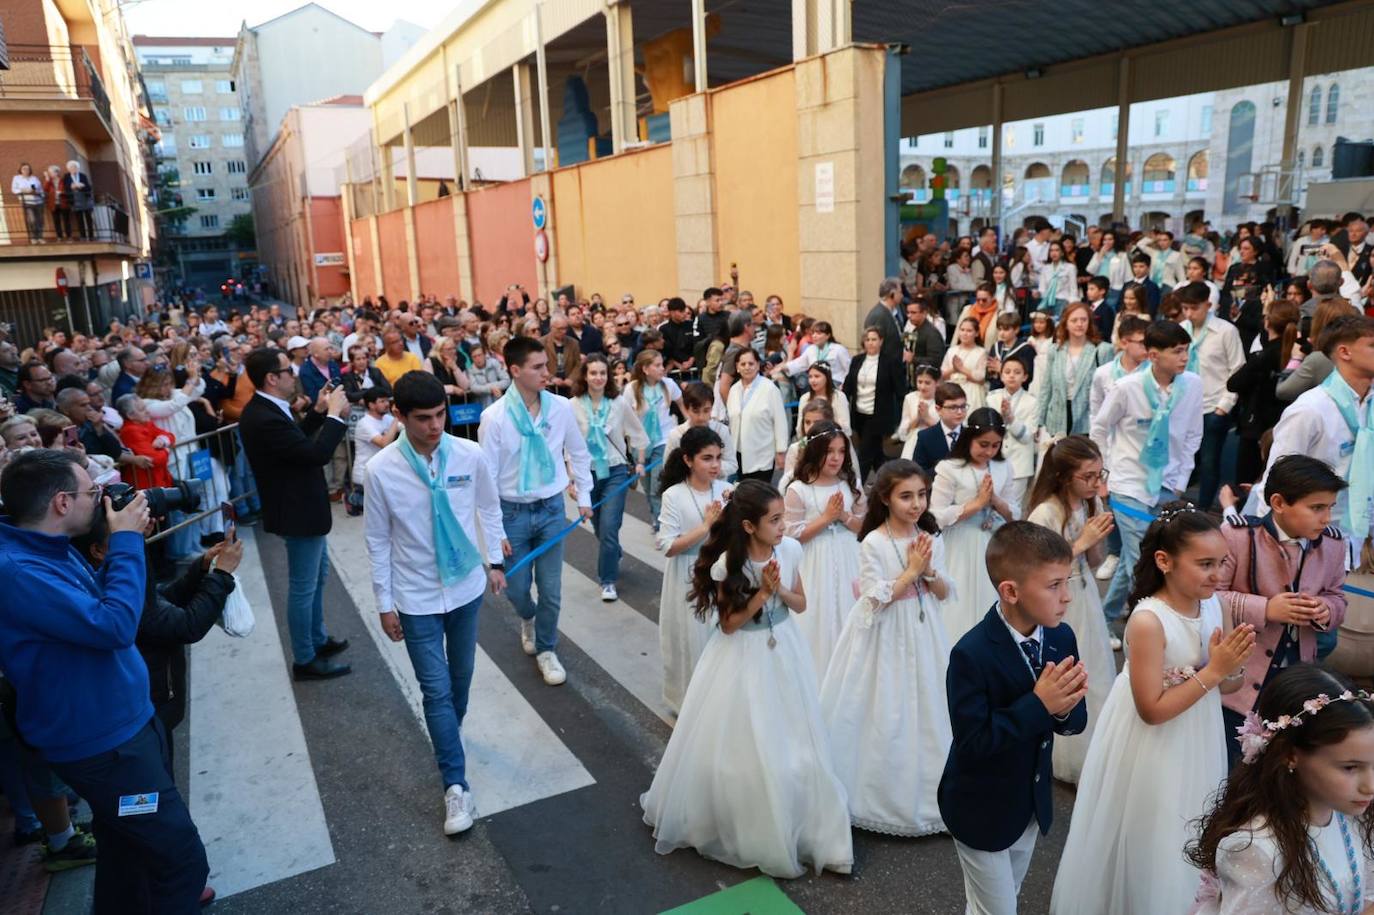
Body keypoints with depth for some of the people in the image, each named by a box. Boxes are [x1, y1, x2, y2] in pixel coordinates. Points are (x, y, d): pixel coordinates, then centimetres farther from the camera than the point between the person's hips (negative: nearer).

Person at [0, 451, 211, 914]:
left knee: (127, 852, 25)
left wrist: (120, 546, 4)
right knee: (183, 862, -1)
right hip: (103, 743, -10)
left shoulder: (47, 548, 5)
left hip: (120, 724, 10)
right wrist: (127, 542, -21)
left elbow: (96, 601, 19)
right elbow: (114, 625, -31)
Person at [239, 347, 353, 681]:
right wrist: (334, 414, -20)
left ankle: (318, 639, 40)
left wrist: (319, 412, 5)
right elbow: (317, 453, -30)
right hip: (298, 512, -11)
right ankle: (305, 660, 17)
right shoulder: (264, 418, -29)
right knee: (303, 587, 3)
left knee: (317, 575, 24)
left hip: (303, 507, 11)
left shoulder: (266, 410, 2)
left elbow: (298, 441, 15)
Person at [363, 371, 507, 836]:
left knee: (461, 675, 20)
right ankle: (456, 786, 12)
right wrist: (384, 602, -3)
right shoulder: (381, 470, -17)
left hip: (466, 585, 3)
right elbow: (378, 540, -7)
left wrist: (496, 561, 7)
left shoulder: (469, 455, -13)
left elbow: (490, 508, 4)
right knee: (436, 689, 0)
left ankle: (448, 735, 49)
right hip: (416, 597, -2)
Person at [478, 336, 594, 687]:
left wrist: (584, 497, 10)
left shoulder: (561, 408, -8)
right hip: (512, 512, -1)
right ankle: (528, 619, 46)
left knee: (551, 590, 6)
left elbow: (578, 453, 8)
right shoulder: (495, 417, -15)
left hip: (551, 509, 2)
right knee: (516, 588, 10)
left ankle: (546, 650, 30)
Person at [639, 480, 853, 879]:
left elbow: (800, 604, 3)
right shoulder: (728, 563, -22)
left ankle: (798, 826, 33)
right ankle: (743, 826, 35)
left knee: (792, 744, 13)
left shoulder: (789, 549, -10)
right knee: (740, 746, 9)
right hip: (742, 659, -4)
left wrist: (779, 589, -17)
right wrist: (762, 592, -23)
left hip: (783, 653, 4)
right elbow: (728, 624, -14)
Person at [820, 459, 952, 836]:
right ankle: (884, 796, 21)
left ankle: (924, 794, 32)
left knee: (926, 713, 14)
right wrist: (911, 570, -19)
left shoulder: (931, 538, 1)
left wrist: (928, 570, -15)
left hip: (923, 636, 5)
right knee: (885, 719, 2)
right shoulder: (873, 544, -16)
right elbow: (875, 599, -19)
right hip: (885, 638, -5)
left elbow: (945, 593, 4)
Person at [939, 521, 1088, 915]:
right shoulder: (971, 654, -29)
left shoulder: (1061, 637, -9)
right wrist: (1038, 704, -32)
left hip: (1033, 803, 6)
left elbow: (1077, 721, 0)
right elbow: (971, 743, -28)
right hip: (982, 810, -6)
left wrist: (1065, 707, -23)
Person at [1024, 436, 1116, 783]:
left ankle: (1090, 753, 36)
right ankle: (1064, 758, 28)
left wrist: (1097, 541, -14)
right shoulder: (1045, 513, -24)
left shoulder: (1093, 504, -3)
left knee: (1093, 675, 16)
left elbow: (1094, 562, 8)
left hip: (1085, 598, 7)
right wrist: (1081, 542, -22)